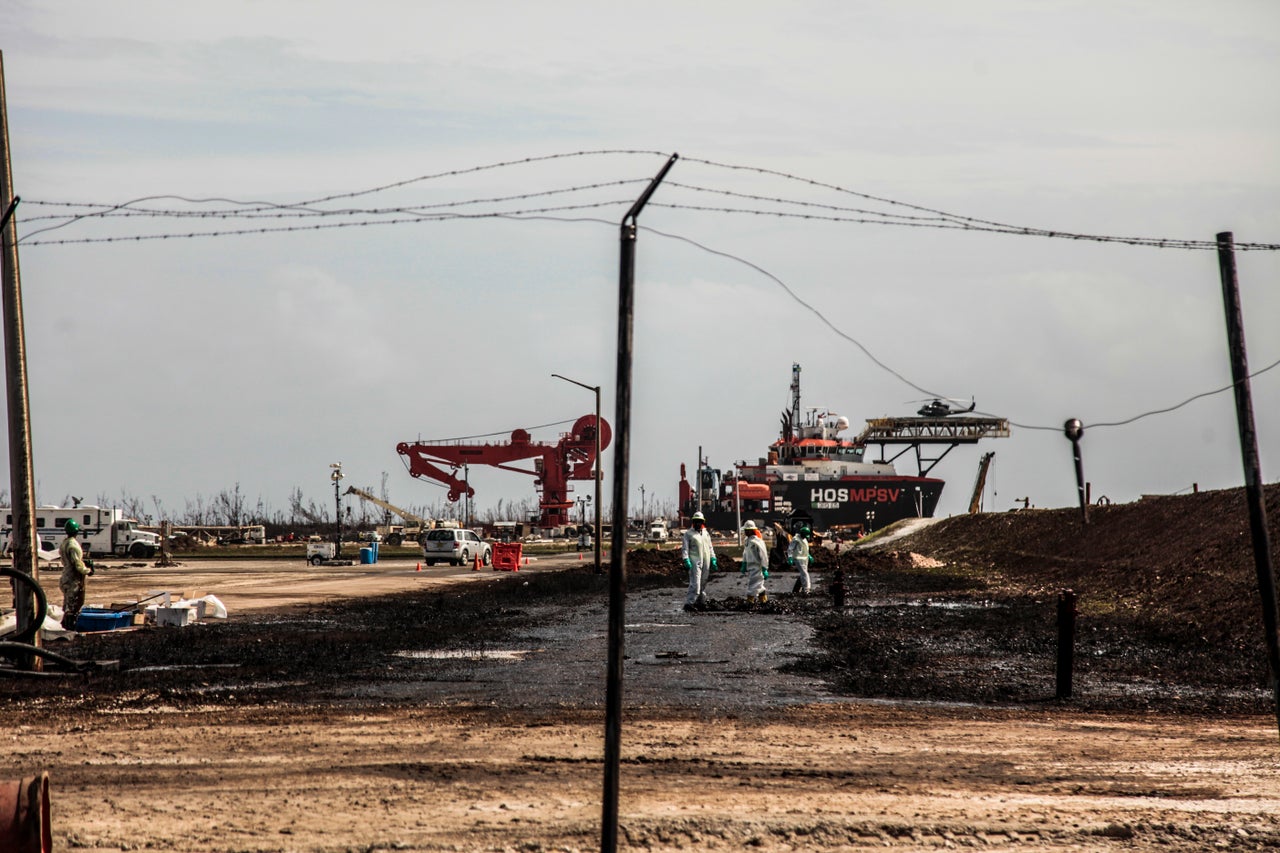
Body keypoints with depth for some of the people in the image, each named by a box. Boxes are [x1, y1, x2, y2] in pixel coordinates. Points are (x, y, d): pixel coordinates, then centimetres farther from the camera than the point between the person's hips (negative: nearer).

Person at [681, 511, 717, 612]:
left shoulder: (706, 533, 18)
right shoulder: (688, 534, 2)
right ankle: (689, 603, -18)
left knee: (703, 584, 7)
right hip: (694, 561, -6)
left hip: (706, 562, 6)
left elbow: (710, 548, 23)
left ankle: (700, 602, 15)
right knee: (695, 583, -15)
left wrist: (713, 559, 13)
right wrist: (686, 560, -15)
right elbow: (684, 548, -3)